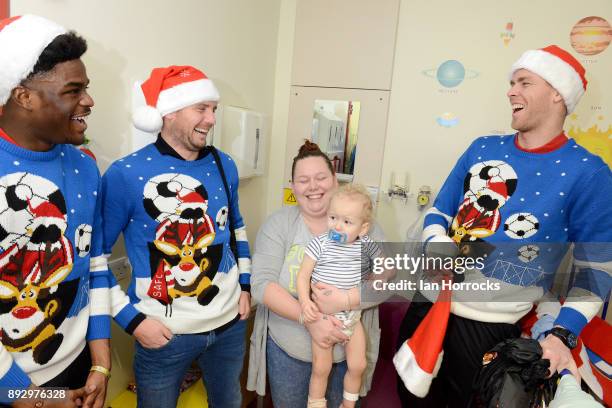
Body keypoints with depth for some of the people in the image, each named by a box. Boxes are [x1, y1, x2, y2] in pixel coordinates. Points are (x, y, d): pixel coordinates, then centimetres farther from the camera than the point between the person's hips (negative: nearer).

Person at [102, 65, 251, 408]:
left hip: (230, 322, 5)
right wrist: (132, 319, -12)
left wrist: (245, 285, 8)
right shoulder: (126, 174, -16)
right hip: (165, 333, -4)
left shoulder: (224, 165, -1)